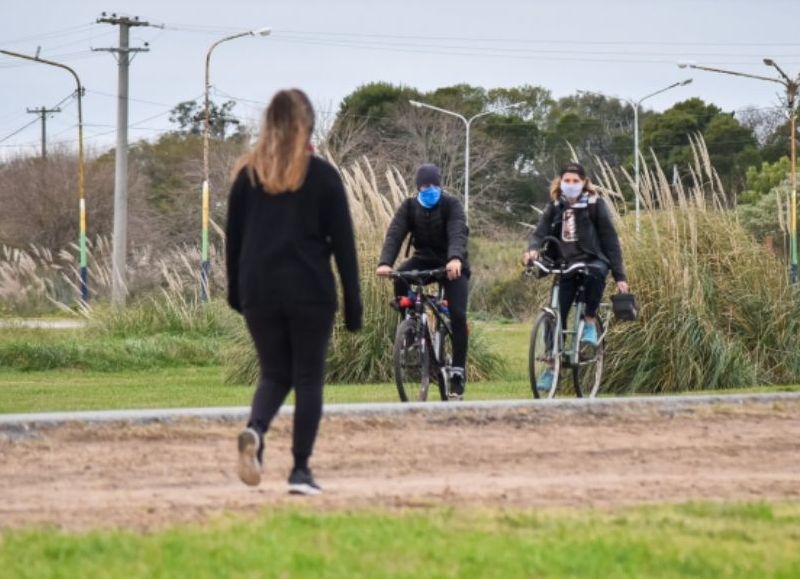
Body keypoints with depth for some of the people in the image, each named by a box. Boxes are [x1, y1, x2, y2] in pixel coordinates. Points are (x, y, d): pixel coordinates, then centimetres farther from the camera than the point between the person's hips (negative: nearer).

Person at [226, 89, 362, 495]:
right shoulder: (322, 176, -2)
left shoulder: (249, 175, 4)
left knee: (274, 375, 12)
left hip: (260, 292, 2)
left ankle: (255, 430, -18)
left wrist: (236, 292, 18)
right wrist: (353, 304, 1)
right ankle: (300, 470, 1)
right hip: (310, 293, -2)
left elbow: (234, 238, 8)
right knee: (308, 378, 5)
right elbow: (342, 243, -3)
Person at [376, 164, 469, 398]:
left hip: (452, 266, -2)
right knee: (400, 276, -30)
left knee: (457, 315, -18)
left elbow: (458, 234, -32)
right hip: (424, 260, 2)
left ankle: (458, 371, -10)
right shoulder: (409, 207, -7)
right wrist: (385, 262, -40)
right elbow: (395, 234, -21)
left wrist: (455, 259, -54)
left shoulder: (451, 205, -15)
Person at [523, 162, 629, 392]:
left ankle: (590, 322, -19)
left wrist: (619, 276, -5)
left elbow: (610, 240, -1)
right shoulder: (555, 207, 7)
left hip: (592, 261, -3)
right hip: (565, 266, 3)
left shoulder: (594, 205, -1)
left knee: (596, 272, -39)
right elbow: (540, 232, -3)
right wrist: (533, 249, -27)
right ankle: (551, 367, 3)